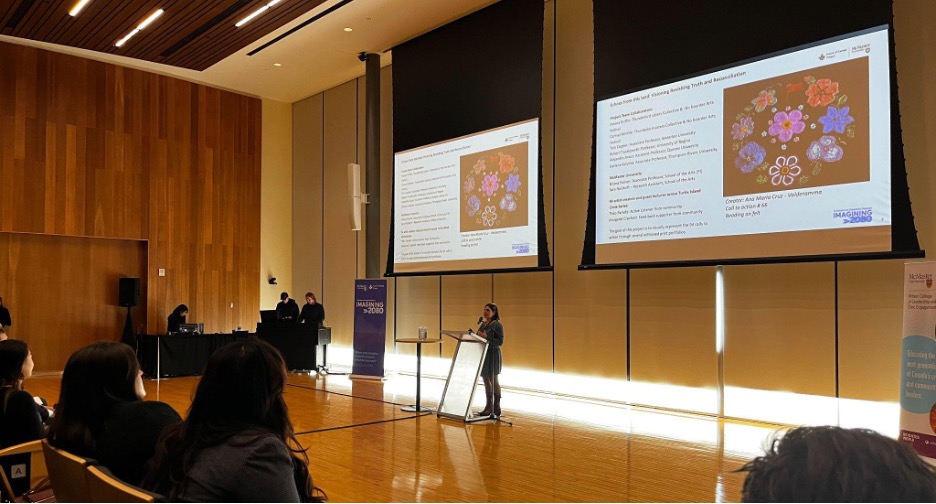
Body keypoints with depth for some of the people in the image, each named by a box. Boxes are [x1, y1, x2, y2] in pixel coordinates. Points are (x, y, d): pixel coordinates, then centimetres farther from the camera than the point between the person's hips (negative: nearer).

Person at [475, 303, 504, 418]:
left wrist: (486, 337, -23)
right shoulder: (483, 324, 14)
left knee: (494, 380, -3)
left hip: (493, 355, -7)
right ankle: (488, 407, 16)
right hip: (483, 354, 7)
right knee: (486, 380, 9)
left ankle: (496, 407, 3)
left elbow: (500, 341, -15)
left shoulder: (497, 325, -8)